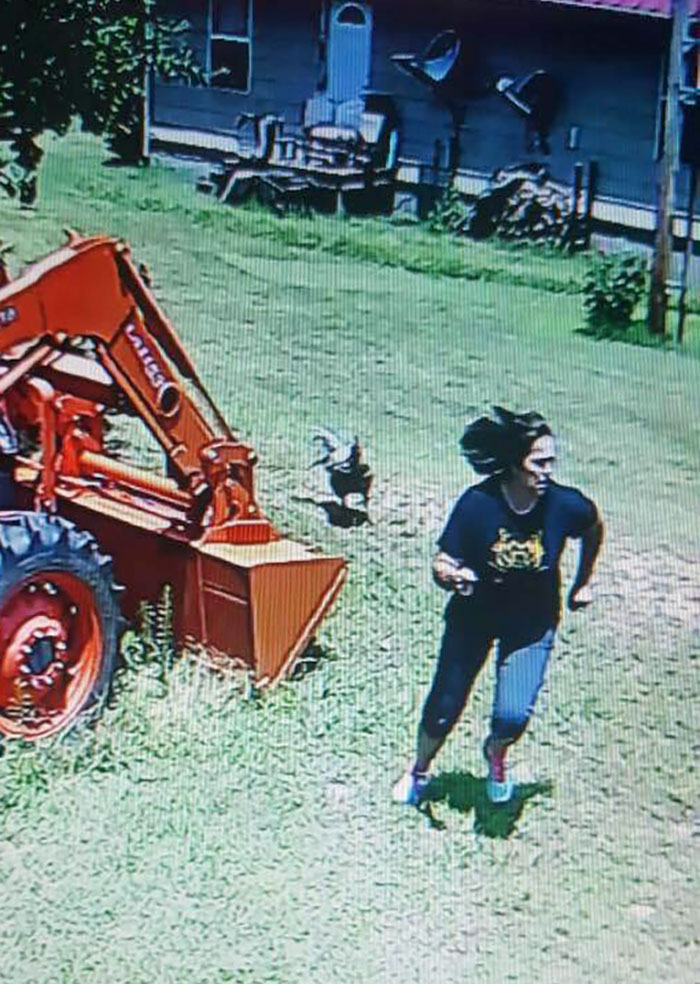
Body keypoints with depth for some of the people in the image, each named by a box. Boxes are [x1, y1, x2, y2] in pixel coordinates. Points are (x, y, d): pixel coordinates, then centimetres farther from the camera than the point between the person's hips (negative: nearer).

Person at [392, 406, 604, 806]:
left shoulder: (566, 505, -22)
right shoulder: (478, 504, -26)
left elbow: (594, 526, 3)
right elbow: (442, 563, -19)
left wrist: (583, 582, 9)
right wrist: (452, 577, -41)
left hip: (532, 623, 0)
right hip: (475, 614, 0)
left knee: (513, 716, -15)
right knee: (445, 706, 8)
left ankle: (496, 752, 25)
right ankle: (420, 770, 41)